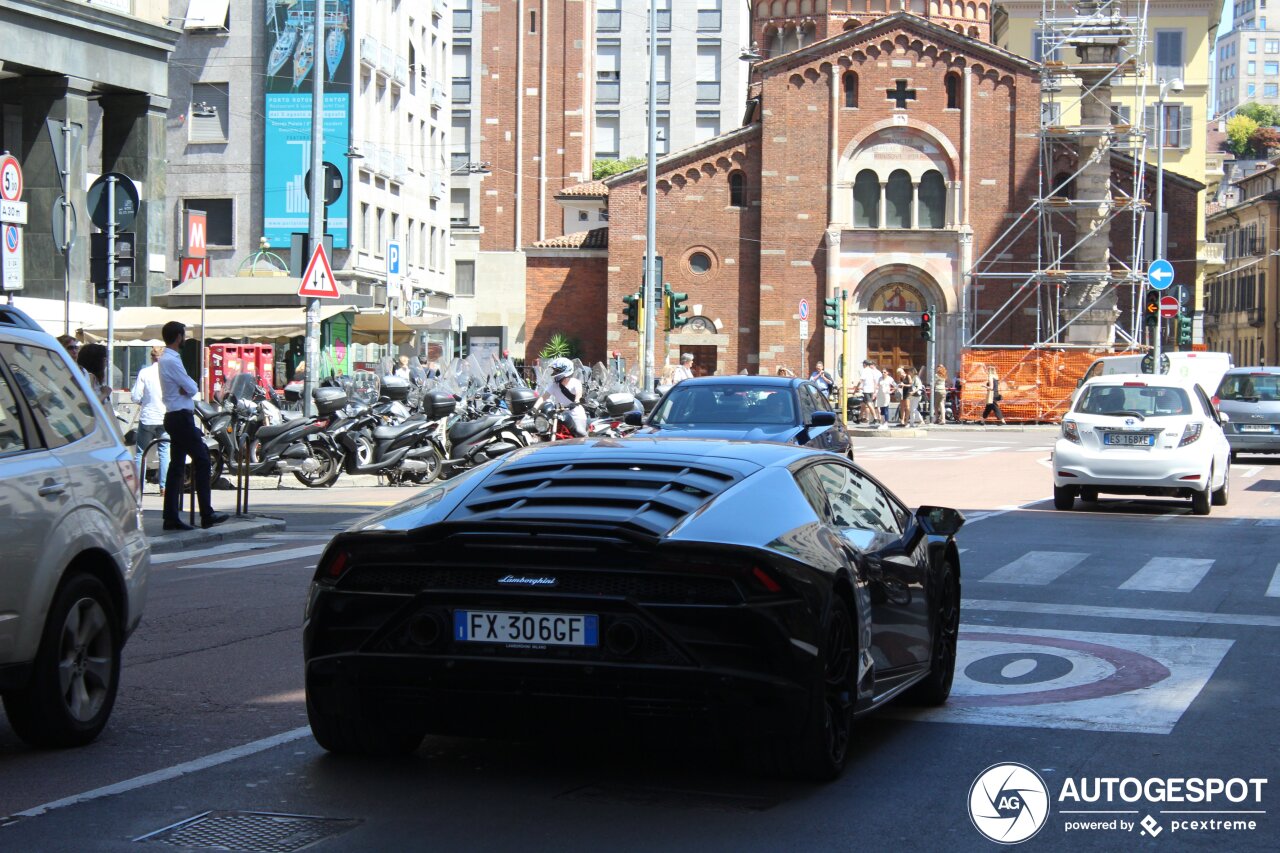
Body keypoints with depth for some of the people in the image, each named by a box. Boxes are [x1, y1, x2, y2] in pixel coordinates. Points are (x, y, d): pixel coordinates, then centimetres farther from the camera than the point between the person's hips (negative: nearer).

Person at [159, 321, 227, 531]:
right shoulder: (172, 361, -15)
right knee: (202, 460, -6)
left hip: (174, 417, 10)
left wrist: (187, 388, -6)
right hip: (181, 417, -10)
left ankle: (171, 517, 7)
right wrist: (190, 388, 2)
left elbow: (190, 388, 14)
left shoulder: (166, 359, 17)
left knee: (177, 466, 8)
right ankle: (207, 515, -5)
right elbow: (192, 389, -18)